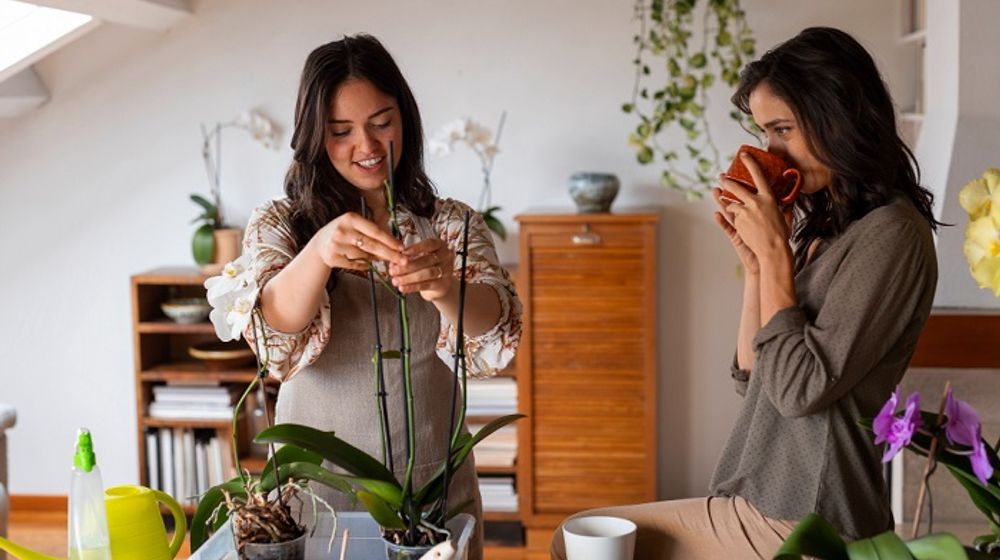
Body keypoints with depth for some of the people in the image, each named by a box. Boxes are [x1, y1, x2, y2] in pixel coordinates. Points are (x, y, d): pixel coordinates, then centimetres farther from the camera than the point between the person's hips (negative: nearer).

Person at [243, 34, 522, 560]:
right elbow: (274, 331, -19)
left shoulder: (452, 224, 1)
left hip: (435, 484, 1)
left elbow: (495, 330, -17)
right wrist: (317, 253, -38)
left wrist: (445, 291, -39)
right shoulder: (277, 224, -1)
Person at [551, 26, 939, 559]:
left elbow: (800, 389, -20)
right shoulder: (825, 226, 12)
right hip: (763, 504, 8)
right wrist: (756, 262, 1)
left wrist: (776, 251, -13)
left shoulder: (889, 234, -15)